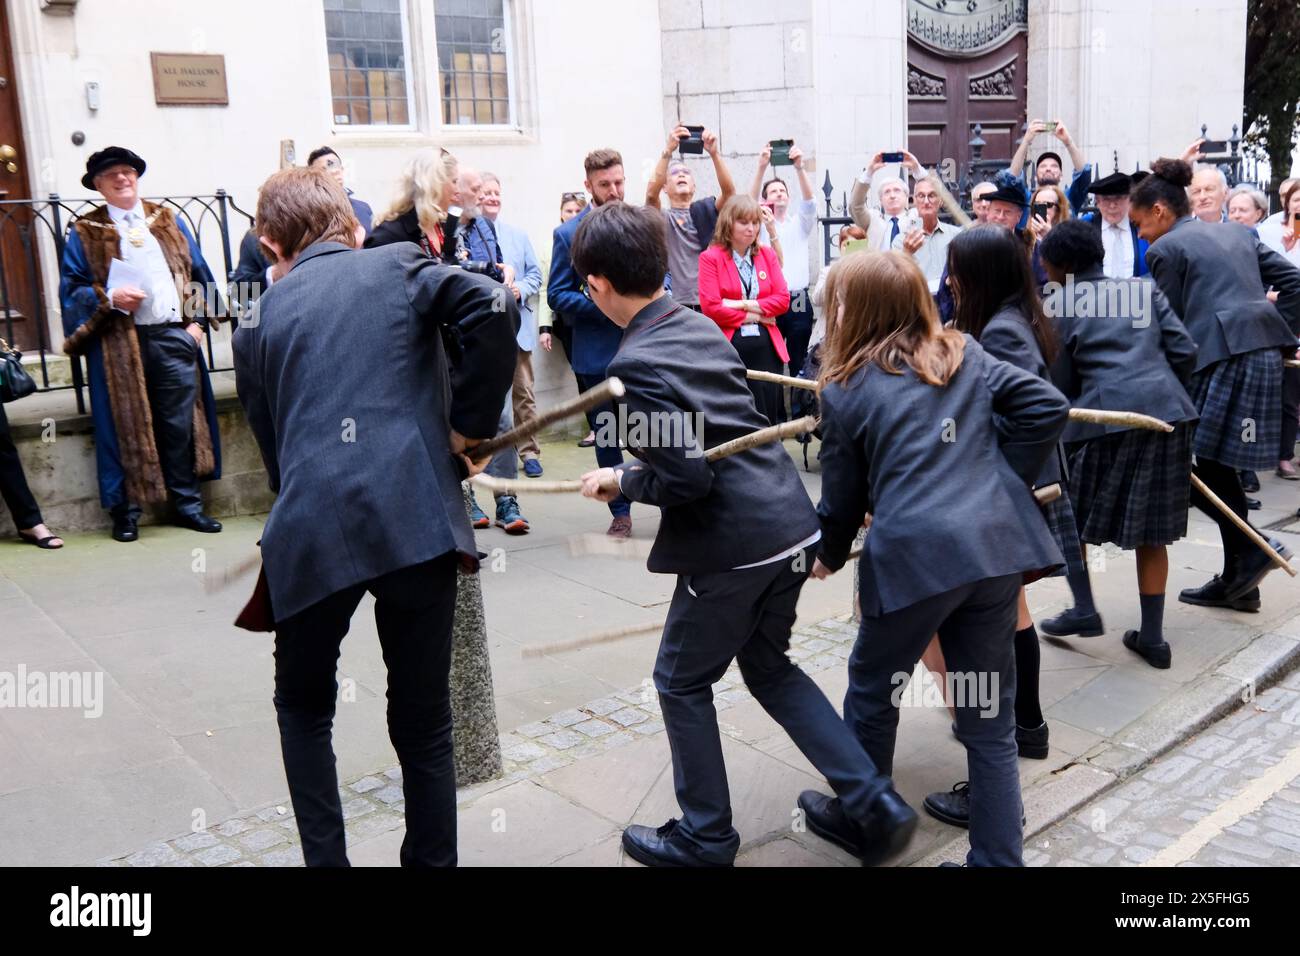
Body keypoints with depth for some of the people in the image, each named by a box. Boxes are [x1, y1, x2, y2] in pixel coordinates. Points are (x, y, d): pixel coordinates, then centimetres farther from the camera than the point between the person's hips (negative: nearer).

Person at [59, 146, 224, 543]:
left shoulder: (169, 222, 15)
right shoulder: (85, 233, 6)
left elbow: (199, 275, 13)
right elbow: (72, 290, 2)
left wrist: (198, 321, 2)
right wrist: (109, 298, -15)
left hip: (174, 336, 2)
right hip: (120, 343, -2)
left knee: (181, 424, 5)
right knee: (127, 428, 1)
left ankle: (187, 503, 14)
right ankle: (125, 510, 12)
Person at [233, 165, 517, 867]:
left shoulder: (259, 322, 17)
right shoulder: (398, 265, 12)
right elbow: (493, 310, -7)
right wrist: (468, 426, 2)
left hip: (311, 531, 1)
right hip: (417, 519, -1)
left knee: (304, 707, 25)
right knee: (423, 718, 14)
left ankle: (326, 859, 25)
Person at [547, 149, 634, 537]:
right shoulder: (568, 234, -1)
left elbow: (660, 275, 13)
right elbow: (557, 296, -4)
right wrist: (605, 307, -17)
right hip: (598, 352, 0)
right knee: (606, 435, 9)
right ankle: (620, 512, 22)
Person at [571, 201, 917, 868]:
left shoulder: (636, 362, -16)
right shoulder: (701, 325, 10)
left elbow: (684, 478, -20)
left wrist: (621, 480, -3)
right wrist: (645, 458, 23)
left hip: (733, 546, -8)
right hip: (791, 522, 8)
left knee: (682, 682, 13)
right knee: (767, 665, 24)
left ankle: (705, 838, 28)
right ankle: (872, 805, 22)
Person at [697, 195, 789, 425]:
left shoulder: (768, 254, 12)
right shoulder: (710, 257, -2)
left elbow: (783, 299, 4)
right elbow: (710, 307, -10)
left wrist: (744, 305, -9)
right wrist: (752, 316, -5)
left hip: (766, 345, 4)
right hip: (729, 346, -4)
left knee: (769, 417, 5)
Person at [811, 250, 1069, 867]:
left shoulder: (845, 391, 3)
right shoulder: (966, 354, 13)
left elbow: (843, 495, 9)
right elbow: (1048, 405, 5)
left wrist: (828, 556, 27)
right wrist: (1004, 476, 13)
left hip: (913, 554, -4)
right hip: (995, 543, 4)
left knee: (872, 687, 20)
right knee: (990, 716, 10)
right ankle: (997, 857, 16)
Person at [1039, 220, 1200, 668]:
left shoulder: (1057, 305, 6)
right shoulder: (1143, 288, 17)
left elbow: (1060, 382, 4)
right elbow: (1184, 351, 10)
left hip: (1105, 414, -4)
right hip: (1167, 409, 5)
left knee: (1072, 516, 17)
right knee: (1151, 530, 12)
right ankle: (1152, 636, 16)